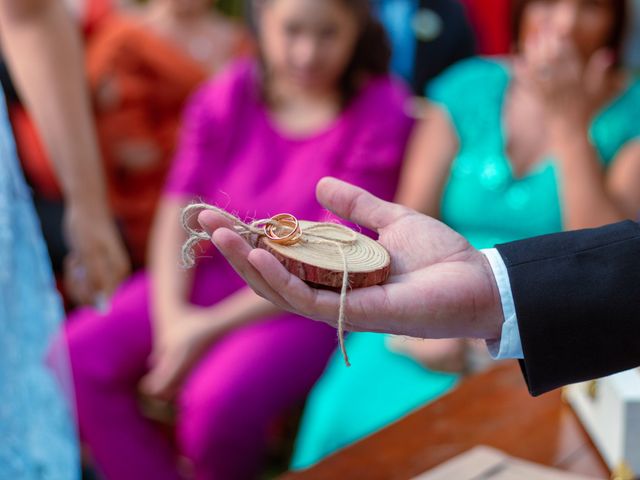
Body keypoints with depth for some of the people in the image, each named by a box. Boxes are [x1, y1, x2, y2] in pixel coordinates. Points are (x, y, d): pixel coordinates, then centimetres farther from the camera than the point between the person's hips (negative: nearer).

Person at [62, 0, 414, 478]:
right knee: (78, 356, -12)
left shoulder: (381, 113, -10)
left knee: (220, 399, -30)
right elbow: (180, 211, 0)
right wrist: (172, 314, -17)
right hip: (214, 273, 5)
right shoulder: (226, 97, 2)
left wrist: (212, 326, -18)